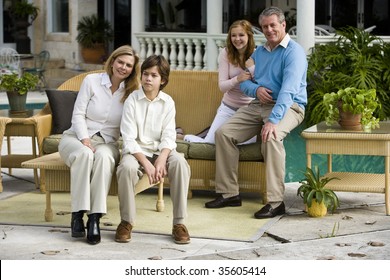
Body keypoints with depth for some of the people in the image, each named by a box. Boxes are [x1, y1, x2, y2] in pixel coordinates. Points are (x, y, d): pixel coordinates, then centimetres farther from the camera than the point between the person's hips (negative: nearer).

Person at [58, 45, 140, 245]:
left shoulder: (131, 92, 5)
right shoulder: (91, 80, 0)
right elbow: (78, 115, -4)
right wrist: (85, 141, -17)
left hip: (107, 142, 1)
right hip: (77, 137, -1)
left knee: (104, 157, -37)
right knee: (84, 154, -38)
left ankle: (95, 218, -40)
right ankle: (77, 214, -37)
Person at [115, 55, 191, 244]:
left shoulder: (168, 102, 2)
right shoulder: (132, 100, -5)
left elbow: (168, 137, -4)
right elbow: (129, 139, -11)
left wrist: (161, 159, -24)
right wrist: (146, 164, -24)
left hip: (160, 150, 2)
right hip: (136, 150, -2)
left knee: (181, 163, -31)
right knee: (127, 167, -36)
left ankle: (179, 223, -23)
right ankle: (126, 222, -16)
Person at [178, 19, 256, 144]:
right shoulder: (226, 53, -7)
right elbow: (222, 86, -11)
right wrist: (237, 79, -31)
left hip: (249, 109, 1)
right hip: (228, 107, -1)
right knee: (208, 143, -7)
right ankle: (180, 136, 25)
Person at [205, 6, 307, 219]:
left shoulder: (294, 52, -10)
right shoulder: (258, 52, 16)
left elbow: (288, 89, -24)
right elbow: (244, 82, 17)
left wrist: (273, 120, -36)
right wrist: (256, 89, -9)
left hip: (288, 107, -7)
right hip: (258, 105, 7)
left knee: (271, 137, -37)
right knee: (223, 133, -10)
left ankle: (276, 202, -33)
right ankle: (228, 193, -5)